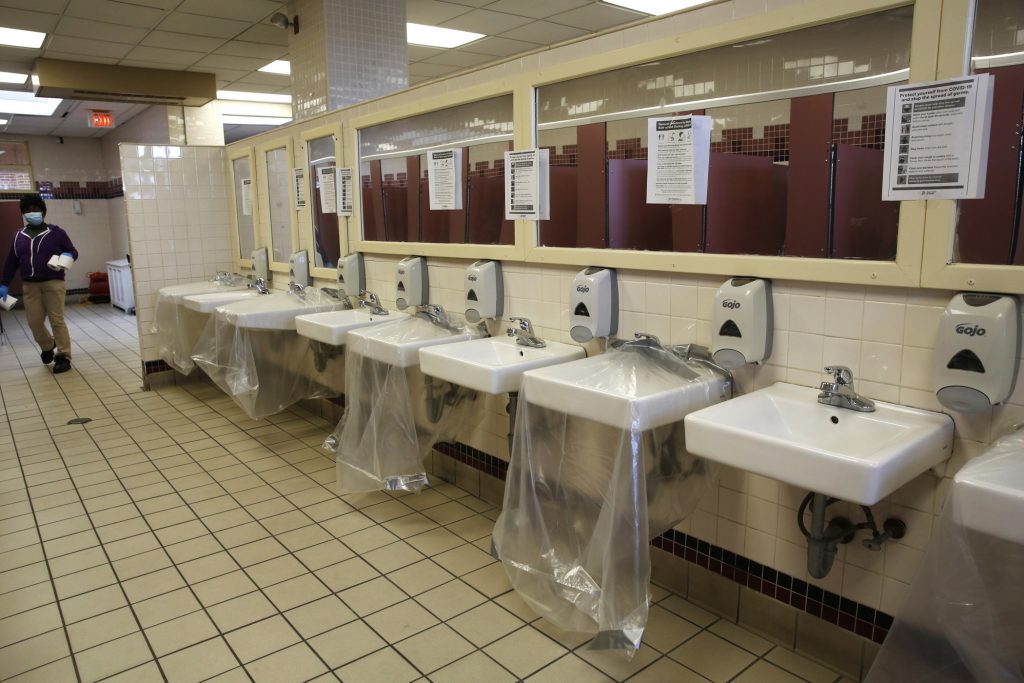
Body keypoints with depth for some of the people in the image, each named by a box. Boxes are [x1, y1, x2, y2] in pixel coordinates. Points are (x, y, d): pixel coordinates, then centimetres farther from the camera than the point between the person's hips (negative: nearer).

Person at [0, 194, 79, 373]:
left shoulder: (56, 233, 1)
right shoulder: (19, 236, 12)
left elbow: (73, 252, 6)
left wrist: (67, 255, -19)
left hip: (53, 283, -4)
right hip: (29, 286, 4)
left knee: (57, 320, -4)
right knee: (34, 321, 4)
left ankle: (63, 356, 1)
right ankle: (48, 347, 31)